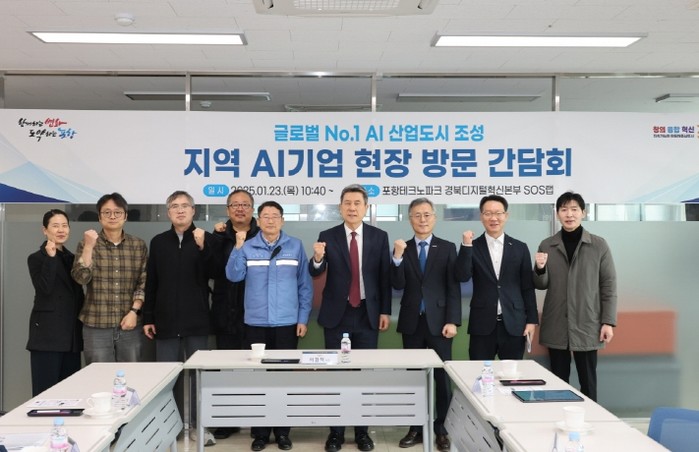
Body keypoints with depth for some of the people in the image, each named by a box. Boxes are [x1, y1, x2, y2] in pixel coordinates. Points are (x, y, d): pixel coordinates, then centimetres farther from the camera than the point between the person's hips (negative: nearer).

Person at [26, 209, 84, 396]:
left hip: (72, 333, 6)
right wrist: (50, 258, -19)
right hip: (47, 333, -6)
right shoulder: (36, 258, -1)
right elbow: (44, 289, -17)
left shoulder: (72, 258, 16)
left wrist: (83, 325, 16)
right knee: (46, 391, -6)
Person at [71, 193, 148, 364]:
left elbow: (144, 283, 4)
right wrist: (89, 247, -19)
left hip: (130, 326, 1)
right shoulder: (87, 244, 3)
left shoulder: (139, 245, 6)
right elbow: (81, 278, -10)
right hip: (96, 327, -1)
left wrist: (134, 311, -7)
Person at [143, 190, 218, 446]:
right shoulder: (158, 242, 7)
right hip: (166, 320, 2)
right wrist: (147, 317, 5)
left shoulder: (207, 239, 1)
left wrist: (202, 247, -22)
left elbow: (208, 275, -10)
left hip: (196, 320, -2)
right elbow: (151, 283, 7)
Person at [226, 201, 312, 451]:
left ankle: (282, 431, 19)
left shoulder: (295, 246, 2)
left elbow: (305, 285, 4)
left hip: (287, 323, 0)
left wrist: (303, 318, -1)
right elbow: (233, 276, -9)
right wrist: (238, 245, -17)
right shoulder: (247, 247, 3)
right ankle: (260, 432, 18)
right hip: (256, 323, 1)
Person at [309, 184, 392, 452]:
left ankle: (362, 431, 20)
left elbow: (385, 277, 2)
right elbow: (315, 274, -10)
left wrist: (385, 311, -2)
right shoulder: (327, 236, -2)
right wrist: (317, 258, -32)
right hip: (337, 314, 0)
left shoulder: (379, 236, 0)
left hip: (368, 314, 1)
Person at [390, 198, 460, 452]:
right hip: (412, 322, 2)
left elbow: (453, 288, -2)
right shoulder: (403, 249, 6)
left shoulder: (447, 248, 2)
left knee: (442, 377, 3)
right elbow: (398, 285, -5)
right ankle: (416, 427, 17)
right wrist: (398, 258, -19)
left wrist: (452, 320, -10)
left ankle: (441, 428, 15)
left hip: (438, 321, -1)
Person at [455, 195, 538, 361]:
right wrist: (466, 246, -20)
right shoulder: (472, 247, 3)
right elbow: (462, 277, -11)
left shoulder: (520, 248, 6)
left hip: (513, 324, 1)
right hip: (482, 325, -1)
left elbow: (527, 287, 7)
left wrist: (532, 320, 2)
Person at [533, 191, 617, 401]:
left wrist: (608, 321, -5)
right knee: (558, 382, 9)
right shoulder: (546, 246, 4)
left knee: (588, 381, 7)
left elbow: (608, 285, 0)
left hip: (587, 325, -1)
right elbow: (541, 285, 6)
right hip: (556, 326, 2)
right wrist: (540, 268, -15)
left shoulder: (599, 245, -1)